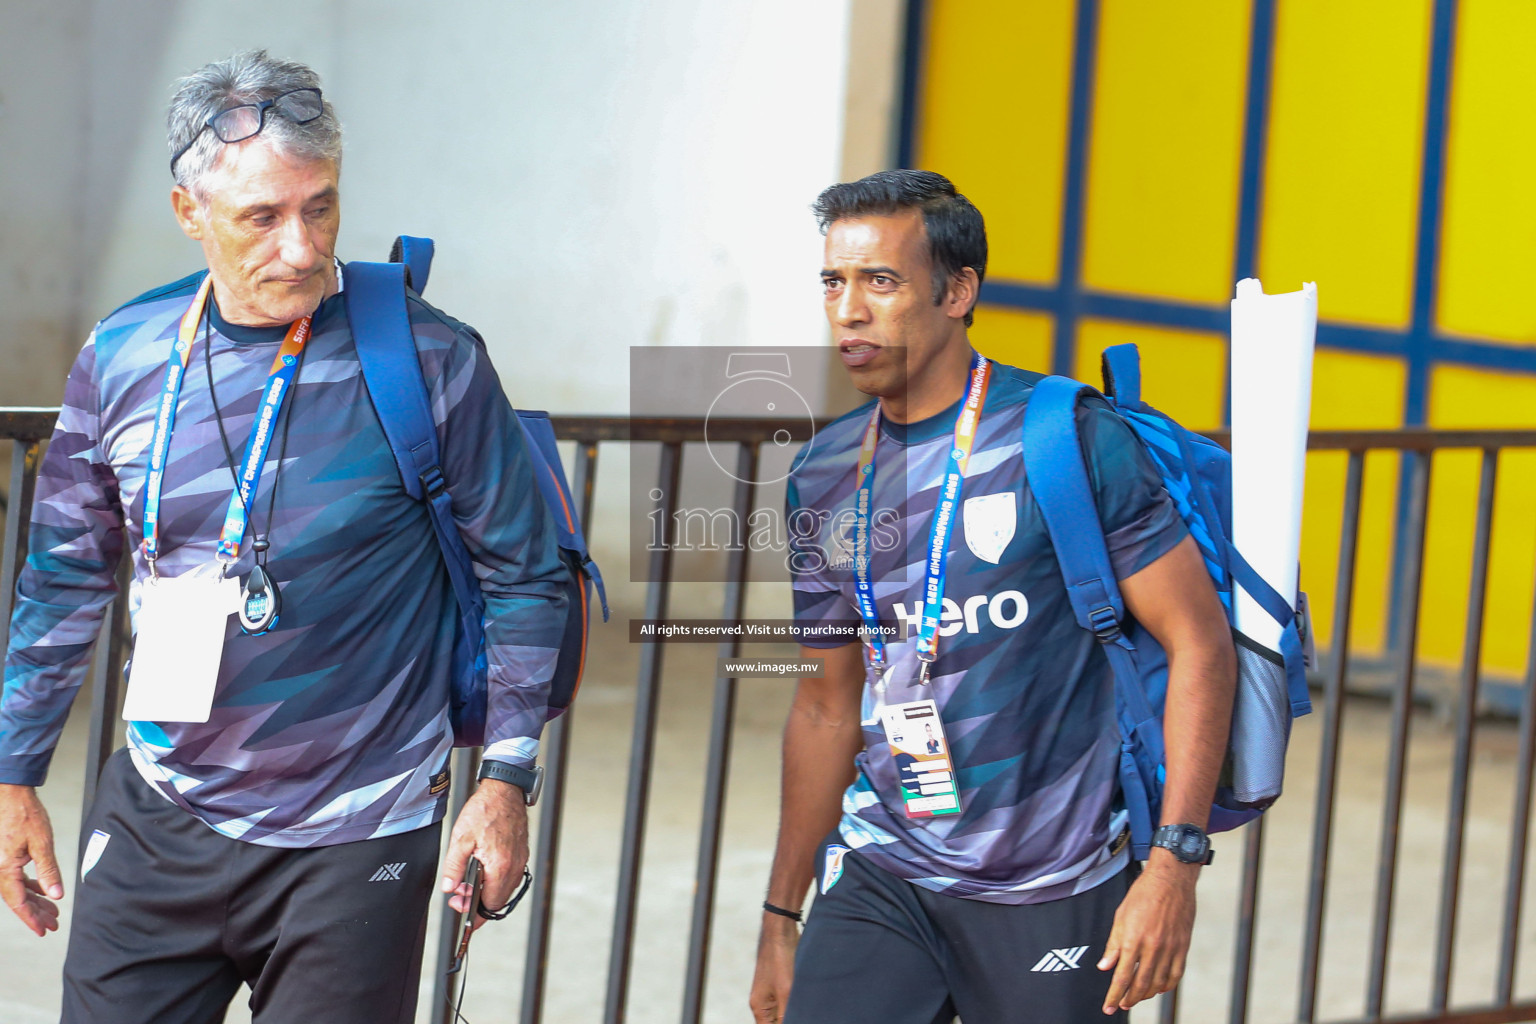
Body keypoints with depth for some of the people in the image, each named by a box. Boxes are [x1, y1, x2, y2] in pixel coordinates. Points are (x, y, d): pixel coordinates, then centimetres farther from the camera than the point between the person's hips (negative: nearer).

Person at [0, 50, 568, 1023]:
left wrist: (506, 778, -7)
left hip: (353, 845, -3)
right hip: (155, 828, 3)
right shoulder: (122, 358, 1)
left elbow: (524, 576, -2)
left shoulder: (428, 361, -9)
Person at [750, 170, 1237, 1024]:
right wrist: (781, 920, 18)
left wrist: (1174, 866, -17)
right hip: (881, 880, 4)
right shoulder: (824, 481, 7)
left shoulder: (1074, 440, -9)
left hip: (1052, 896, -4)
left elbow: (1200, 643, -9)